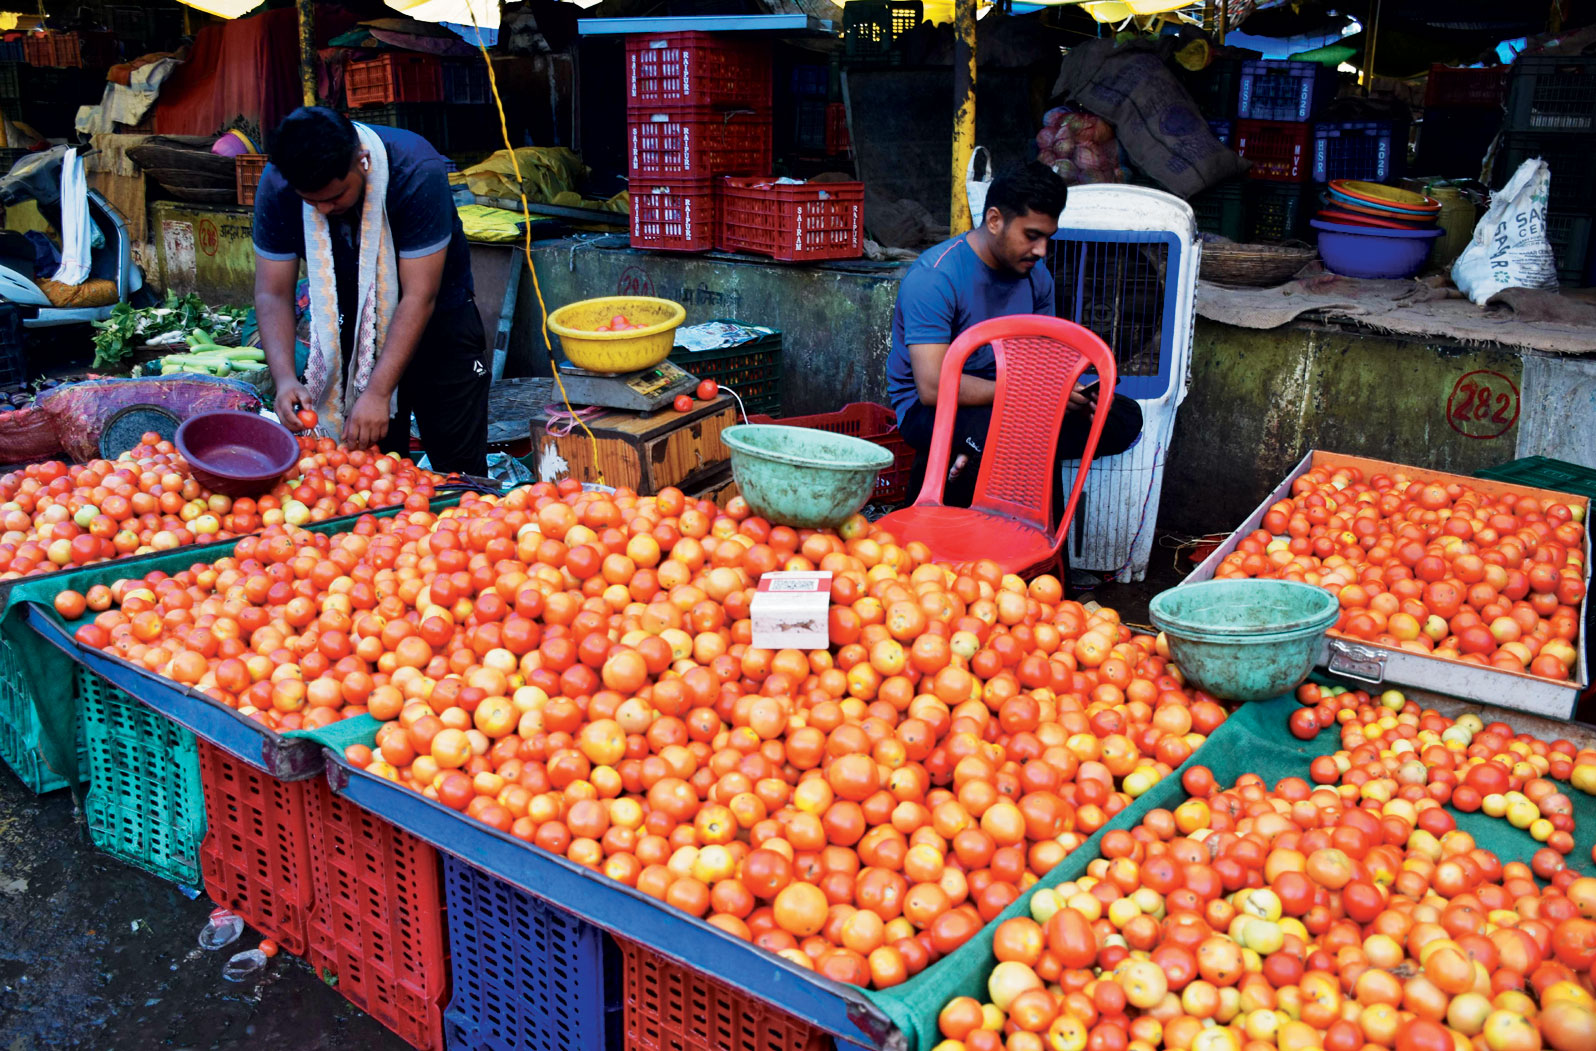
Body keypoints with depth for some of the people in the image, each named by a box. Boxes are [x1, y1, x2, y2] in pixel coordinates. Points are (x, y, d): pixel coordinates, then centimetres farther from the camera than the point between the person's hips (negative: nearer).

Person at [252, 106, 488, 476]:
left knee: (460, 471, 0)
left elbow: (420, 297, -29)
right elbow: (273, 294, -13)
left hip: (435, 321, -3)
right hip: (350, 329, 3)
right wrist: (284, 377, -29)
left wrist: (378, 392, -32)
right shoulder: (277, 186, -18)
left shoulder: (417, 172, -29)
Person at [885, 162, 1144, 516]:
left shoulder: (1035, 275, 4)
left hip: (1005, 403, 8)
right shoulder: (934, 277, -19)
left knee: (1126, 416, -8)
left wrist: (1075, 396, -14)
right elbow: (933, 386, -28)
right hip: (930, 410, -8)